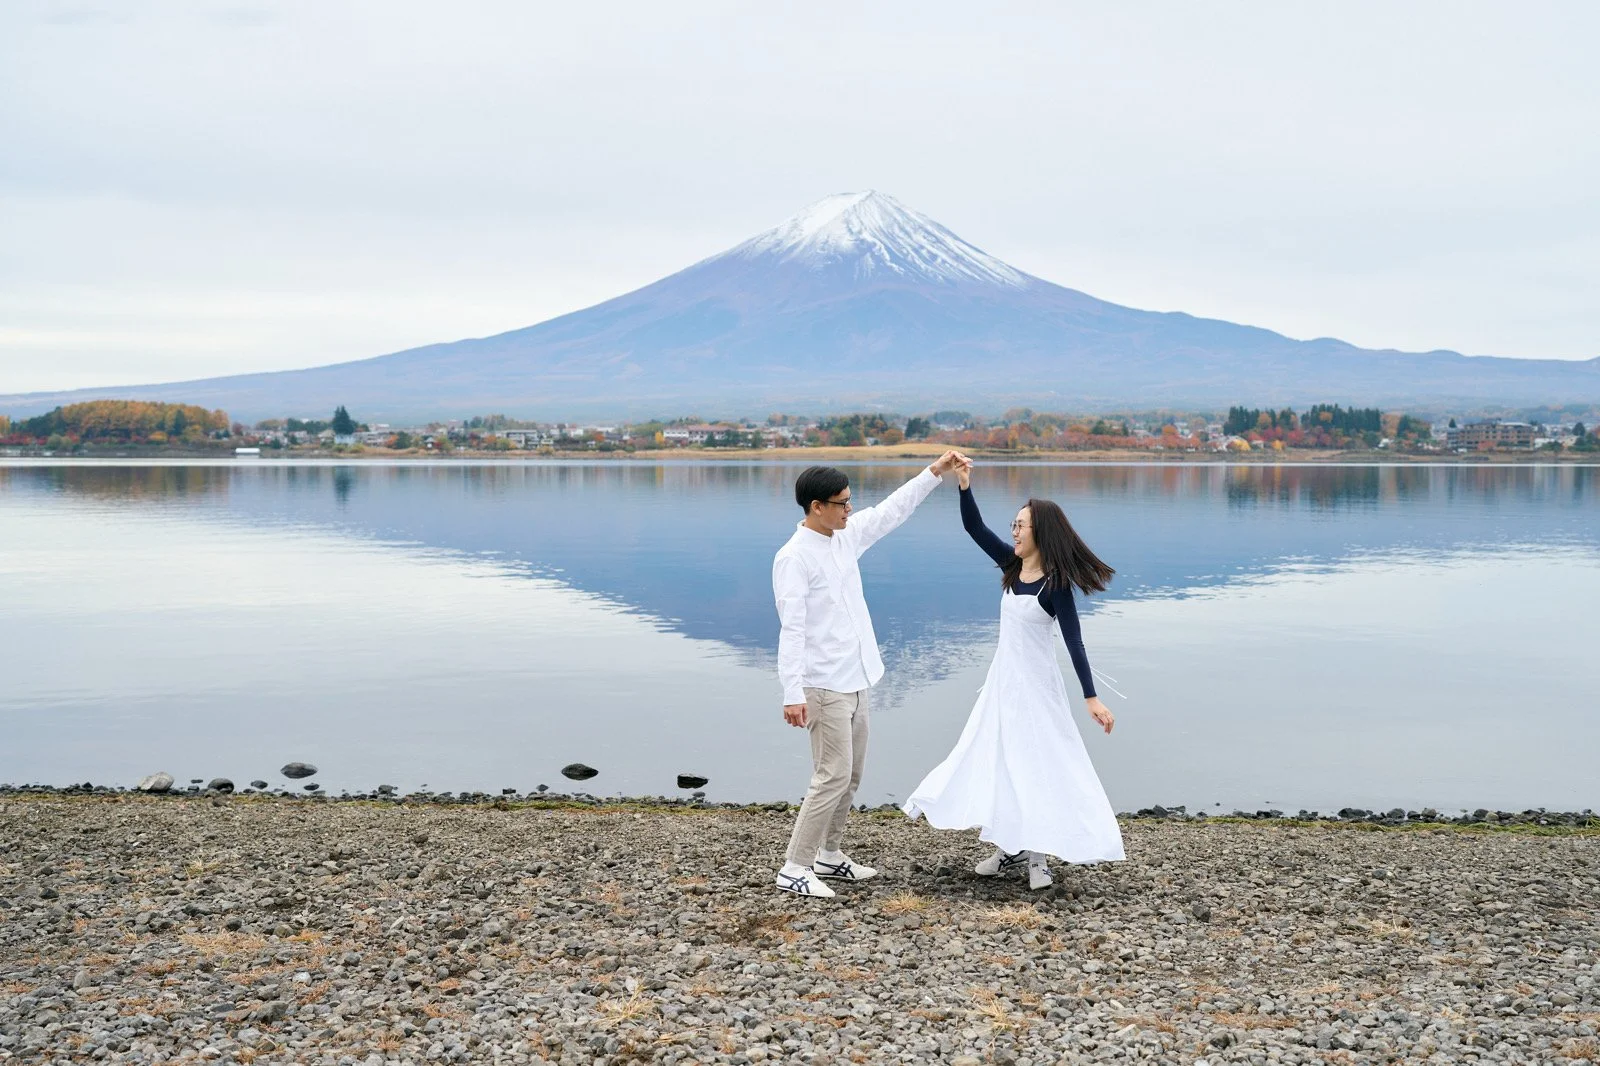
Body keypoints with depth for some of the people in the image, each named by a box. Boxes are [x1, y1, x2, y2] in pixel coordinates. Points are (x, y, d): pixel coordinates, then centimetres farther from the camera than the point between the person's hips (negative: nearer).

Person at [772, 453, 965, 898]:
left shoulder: (846, 536, 7)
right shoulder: (794, 557, -17)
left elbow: (892, 510, 19)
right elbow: (792, 629, -22)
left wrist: (935, 472, 12)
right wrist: (793, 693, -26)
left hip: (855, 681, 9)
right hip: (825, 686, -9)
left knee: (852, 773, 15)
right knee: (833, 776, -9)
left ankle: (829, 854, 27)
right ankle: (794, 868, -2)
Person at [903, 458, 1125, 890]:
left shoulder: (1056, 584, -17)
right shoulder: (1012, 566, 1)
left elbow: (1074, 642, -19)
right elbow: (975, 528, 2)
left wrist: (1092, 698, -23)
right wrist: (964, 485, -12)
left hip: (1036, 685, -7)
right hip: (1003, 678, 7)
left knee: (1037, 765, -2)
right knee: (996, 761, 11)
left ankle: (1038, 854, 7)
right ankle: (1011, 846, 22)